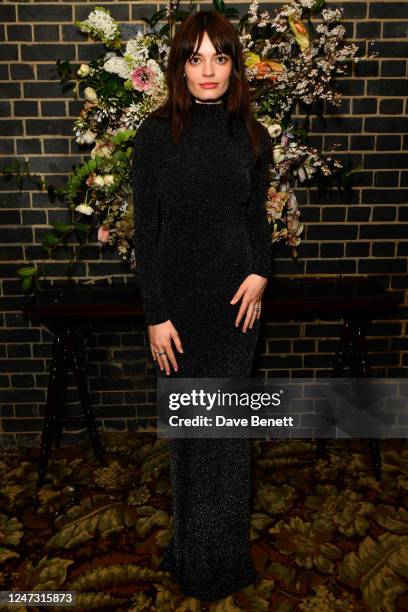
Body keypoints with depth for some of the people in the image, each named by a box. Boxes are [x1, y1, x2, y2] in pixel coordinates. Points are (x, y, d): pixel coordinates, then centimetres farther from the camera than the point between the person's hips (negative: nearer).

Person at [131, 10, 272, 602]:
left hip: (237, 298, 3)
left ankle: (224, 554, 30)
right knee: (188, 426, 7)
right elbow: (146, 232, -4)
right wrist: (156, 315, -8)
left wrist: (260, 272, -5)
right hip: (179, 300, -2)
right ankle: (193, 553, 29)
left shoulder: (251, 135, 6)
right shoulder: (156, 134, -3)